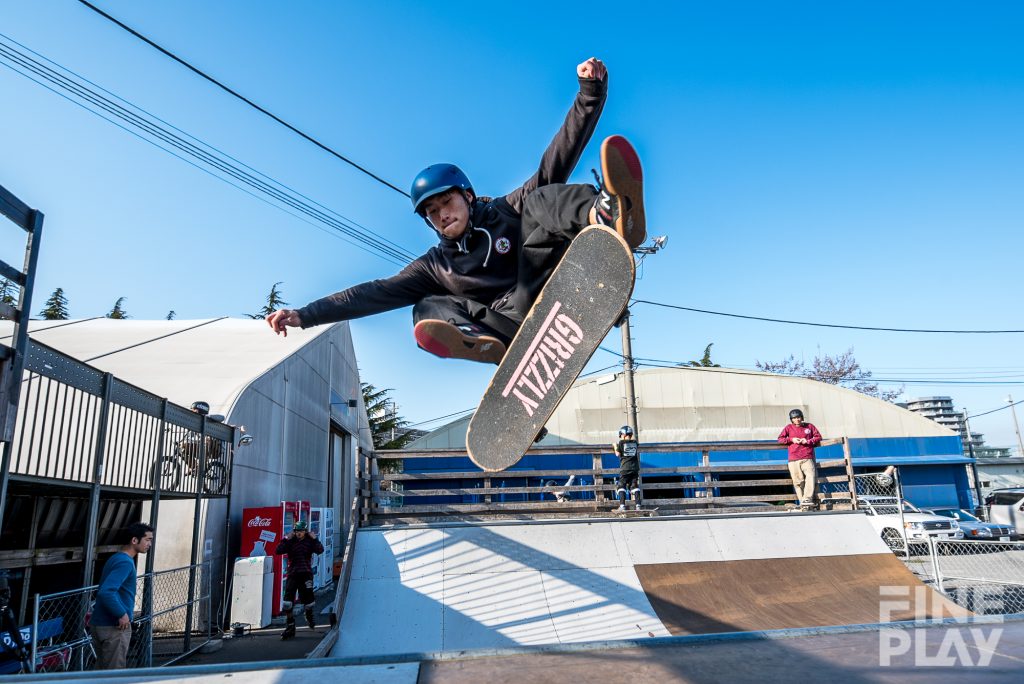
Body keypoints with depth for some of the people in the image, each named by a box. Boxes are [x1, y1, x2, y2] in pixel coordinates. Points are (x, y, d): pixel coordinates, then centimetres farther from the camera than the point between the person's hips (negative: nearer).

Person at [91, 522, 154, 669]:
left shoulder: (116, 558, 12)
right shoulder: (125, 562, -19)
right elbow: (106, 592, -30)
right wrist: (122, 614, -23)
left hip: (101, 624, 10)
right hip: (114, 626, -10)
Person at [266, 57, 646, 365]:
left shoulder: (511, 210, 16)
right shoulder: (436, 265, 22)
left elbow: (556, 164, 8)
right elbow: (377, 293, 16)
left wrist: (590, 93, -2)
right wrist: (305, 315, 10)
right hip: (509, 333, 3)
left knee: (543, 201, -15)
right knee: (431, 307, -11)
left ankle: (608, 216, -50)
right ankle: (472, 340, -46)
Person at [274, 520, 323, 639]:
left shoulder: (310, 541, 2)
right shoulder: (290, 541, 4)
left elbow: (320, 550, -12)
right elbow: (278, 551, -8)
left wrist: (314, 538, -11)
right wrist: (286, 539, -9)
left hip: (306, 573, -1)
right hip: (292, 573, 1)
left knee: (308, 598, -1)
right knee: (288, 601, -5)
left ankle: (309, 616, 33)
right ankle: (290, 627, 7)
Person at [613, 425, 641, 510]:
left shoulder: (621, 442, -5)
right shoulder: (635, 442, 7)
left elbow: (618, 454, -4)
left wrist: (615, 447, 12)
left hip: (625, 468, -4)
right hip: (635, 467, 4)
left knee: (621, 486, 0)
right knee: (634, 486, 8)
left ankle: (622, 506, -10)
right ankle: (637, 505, 1)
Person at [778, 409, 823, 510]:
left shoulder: (809, 426, 16)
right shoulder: (789, 428, 14)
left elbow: (818, 437, 16)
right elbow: (780, 439, 11)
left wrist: (808, 441, -1)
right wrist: (791, 439, -4)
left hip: (807, 459, 0)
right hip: (794, 460, 0)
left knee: (811, 477, -19)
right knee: (798, 482, -4)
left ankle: (807, 500, -22)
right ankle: (803, 504, -3)